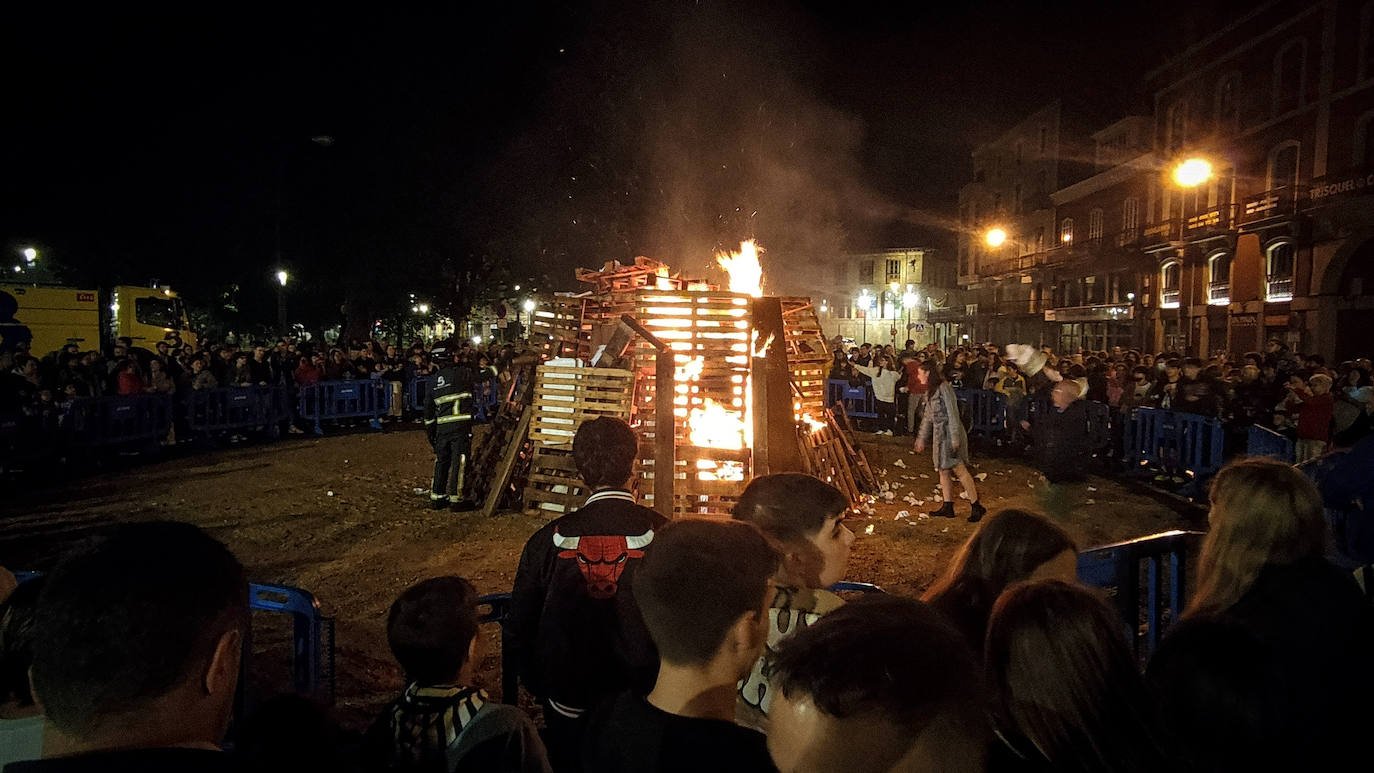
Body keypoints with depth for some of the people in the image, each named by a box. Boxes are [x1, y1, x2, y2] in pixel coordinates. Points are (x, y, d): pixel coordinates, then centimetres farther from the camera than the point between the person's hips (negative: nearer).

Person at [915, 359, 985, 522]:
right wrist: (921, 438, 23)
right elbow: (928, 417, 22)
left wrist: (955, 437, -21)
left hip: (949, 431, -9)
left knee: (958, 468, -10)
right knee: (943, 470, 9)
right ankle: (948, 507, 13)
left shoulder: (944, 387, -13)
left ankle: (977, 506, -7)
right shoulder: (930, 391, 16)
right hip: (939, 433, 9)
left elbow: (953, 413, -17)